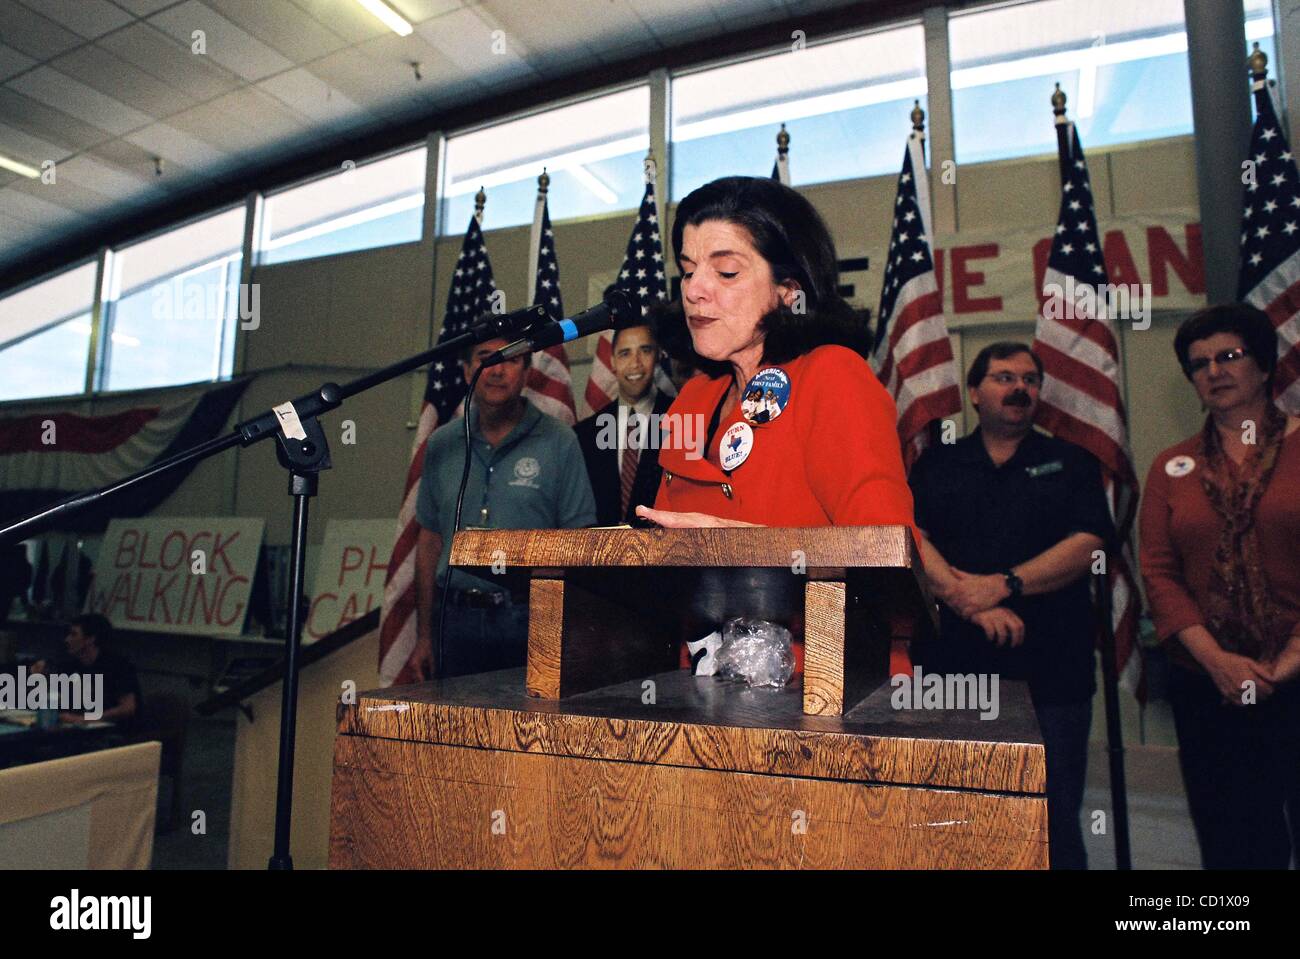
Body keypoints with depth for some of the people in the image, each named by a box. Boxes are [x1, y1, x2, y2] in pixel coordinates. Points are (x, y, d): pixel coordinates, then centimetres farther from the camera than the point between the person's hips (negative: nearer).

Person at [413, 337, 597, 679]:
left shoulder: (559, 442, -2)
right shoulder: (442, 445, 9)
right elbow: (430, 542, 13)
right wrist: (424, 635, 11)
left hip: (530, 621, -3)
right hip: (458, 618, 3)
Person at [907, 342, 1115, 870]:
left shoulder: (1071, 463, 10)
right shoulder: (935, 466, 11)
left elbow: (1087, 544, -4)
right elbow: (910, 539, -4)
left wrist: (1004, 585, -16)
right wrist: (972, 604, -17)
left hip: (1050, 673, 0)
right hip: (950, 668, 1)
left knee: (1054, 821, 7)